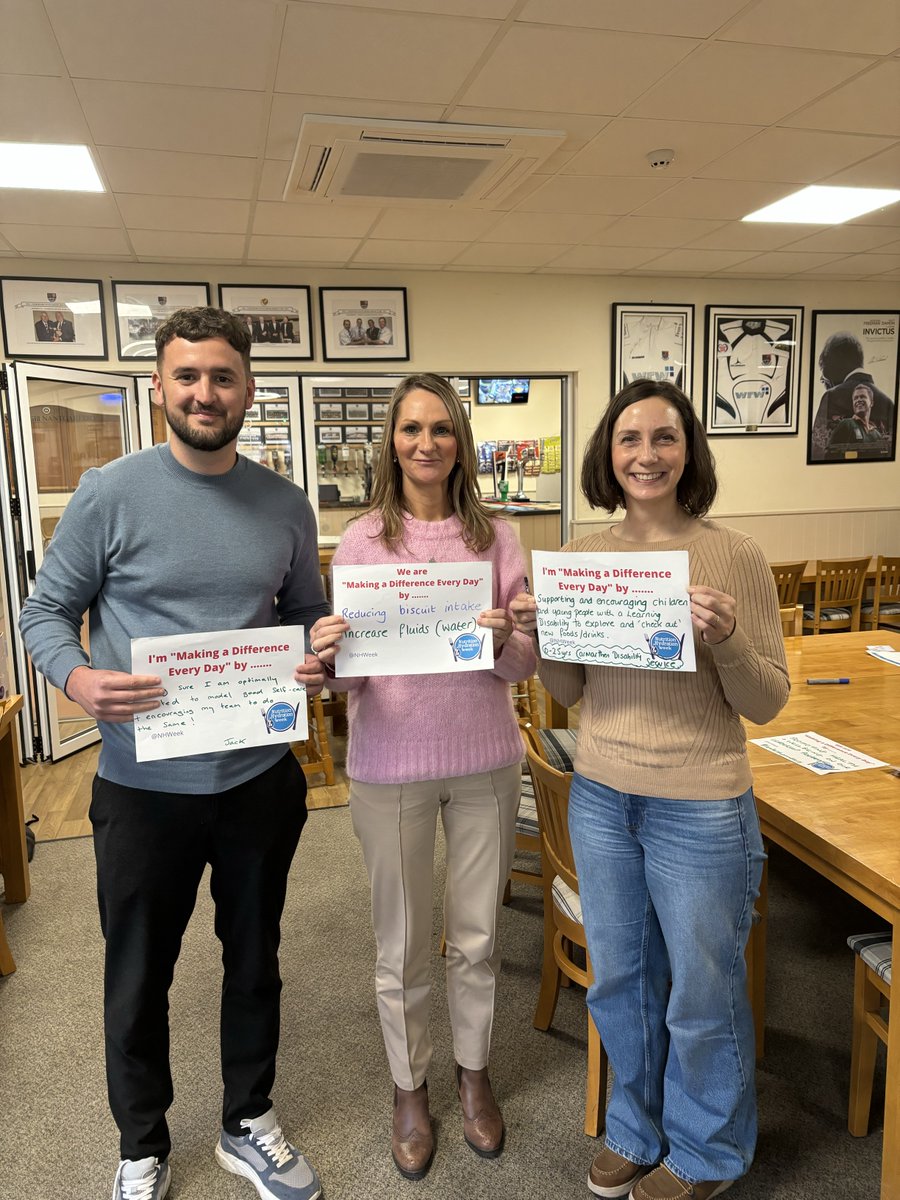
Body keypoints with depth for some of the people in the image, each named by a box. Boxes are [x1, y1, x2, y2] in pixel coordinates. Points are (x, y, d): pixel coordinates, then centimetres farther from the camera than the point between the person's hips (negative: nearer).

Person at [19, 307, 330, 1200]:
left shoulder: (285, 507, 0)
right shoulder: (110, 493, -9)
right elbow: (44, 612, -3)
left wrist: (317, 663, -10)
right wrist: (76, 677, -23)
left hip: (261, 779, 3)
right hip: (144, 785, -2)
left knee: (254, 961, 20)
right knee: (137, 981, 16)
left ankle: (248, 1126, 46)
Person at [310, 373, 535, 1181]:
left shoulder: (495, 537, -1)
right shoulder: (362, 540, -4)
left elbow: (527, 665, 0)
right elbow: (350, 675, -2)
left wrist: (504, 640, -22)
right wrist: (328, 658, -24)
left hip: (485, 761, 1)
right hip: (392, 764, -1)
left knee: (478, 936, 17)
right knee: (403, 945, 14)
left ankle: (475, 1070, 42)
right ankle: (410, 1088, 38)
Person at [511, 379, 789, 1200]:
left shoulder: (735, 556, -11)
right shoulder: (583, 557, 0)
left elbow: (766, 704, -9)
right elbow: (570, 692, 7)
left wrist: (727, 640, -27)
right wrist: (537, 635, -11)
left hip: (701, 808, -4)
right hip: (601, 796, 4)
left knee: (701, 994, 15)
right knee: (620, 979, 21)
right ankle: (639, 1130, 48)